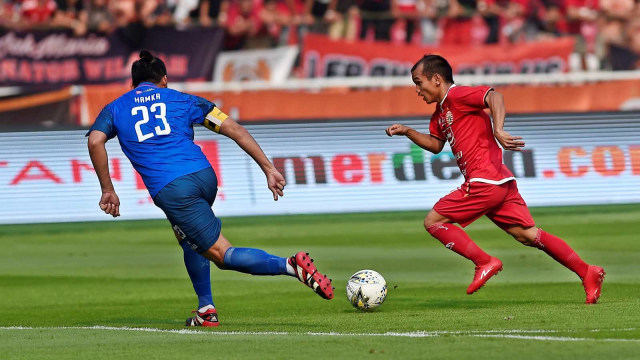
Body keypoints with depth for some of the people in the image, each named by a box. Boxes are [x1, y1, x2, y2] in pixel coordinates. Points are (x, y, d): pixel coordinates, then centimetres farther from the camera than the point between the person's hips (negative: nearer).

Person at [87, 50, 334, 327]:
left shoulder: (115, 109, 19)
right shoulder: (181, 100, 20)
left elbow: (95, 141, -2)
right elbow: (233, 129, 10)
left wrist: (108, 190, 5)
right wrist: (269, 169, 9)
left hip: (169, 189, -4)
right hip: (204, 176, 4)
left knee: (221, 253, -5)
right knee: (187, 237, 33)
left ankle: (290, 266, -27)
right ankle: (206, 309, 23)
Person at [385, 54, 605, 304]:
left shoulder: (457, 95, -7)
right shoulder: (440, 111, 22)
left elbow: (494, 96, -23)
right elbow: (435, 144, 33)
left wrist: (498, 131, -35)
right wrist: (407, 132, 21)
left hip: (484, 182, -10)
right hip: (500, 181, 10)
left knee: (433, 221, -4)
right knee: (527, 234, 6)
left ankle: (485, 263, -8)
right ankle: (587, 272, 3)